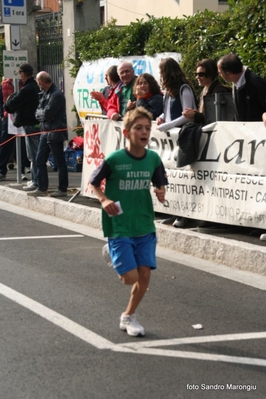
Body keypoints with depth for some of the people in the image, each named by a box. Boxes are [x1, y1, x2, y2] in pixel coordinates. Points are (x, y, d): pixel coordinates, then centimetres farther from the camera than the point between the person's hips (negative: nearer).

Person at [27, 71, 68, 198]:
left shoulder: (57, 94, -16)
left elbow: (47, 113, -20)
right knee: (40, 160, 10)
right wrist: (42, 113, -4)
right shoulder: (45, 93, 13)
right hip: (45, 131, 9)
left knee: (59, 162, -1)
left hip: (55, 132, -9)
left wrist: (40, 112, -3)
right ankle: (42, 188, 16)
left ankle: (62, 189, 6)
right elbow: (38, 112, 16)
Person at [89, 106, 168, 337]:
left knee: (145, 276, 2)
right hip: (119, 228, -4)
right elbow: (94, 182, 1)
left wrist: (161, 193, -11)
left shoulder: (153, 159, -2)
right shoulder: (114, 159, -13)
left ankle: (128, 317, 25)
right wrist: (104, 200, -17)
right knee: (131, 277, -9)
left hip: (145, 228, 4)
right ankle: (117, 265, 28)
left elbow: (160, 184, 12)